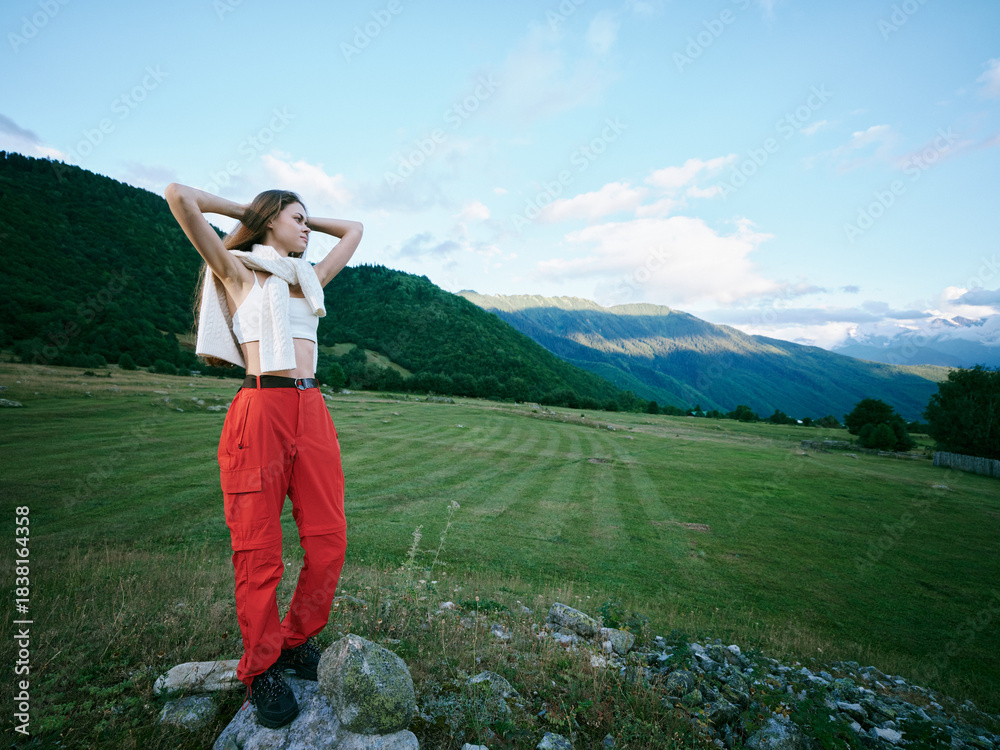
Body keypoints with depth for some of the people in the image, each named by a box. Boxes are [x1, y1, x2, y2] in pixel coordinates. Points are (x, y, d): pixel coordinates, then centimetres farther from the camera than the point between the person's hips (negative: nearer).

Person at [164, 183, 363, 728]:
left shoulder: (310, 278, 23)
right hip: (261, 411, -5)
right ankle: (261, 669, 23)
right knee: (259, 552, 3)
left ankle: (298, 641, 28)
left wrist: (303, 222, 32)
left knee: (328, 541, 4)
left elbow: (354, 230, 34)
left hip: (312, 413, 6)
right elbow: (179, 197, -1)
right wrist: (244, 211, 13)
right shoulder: (238, 270, 8)